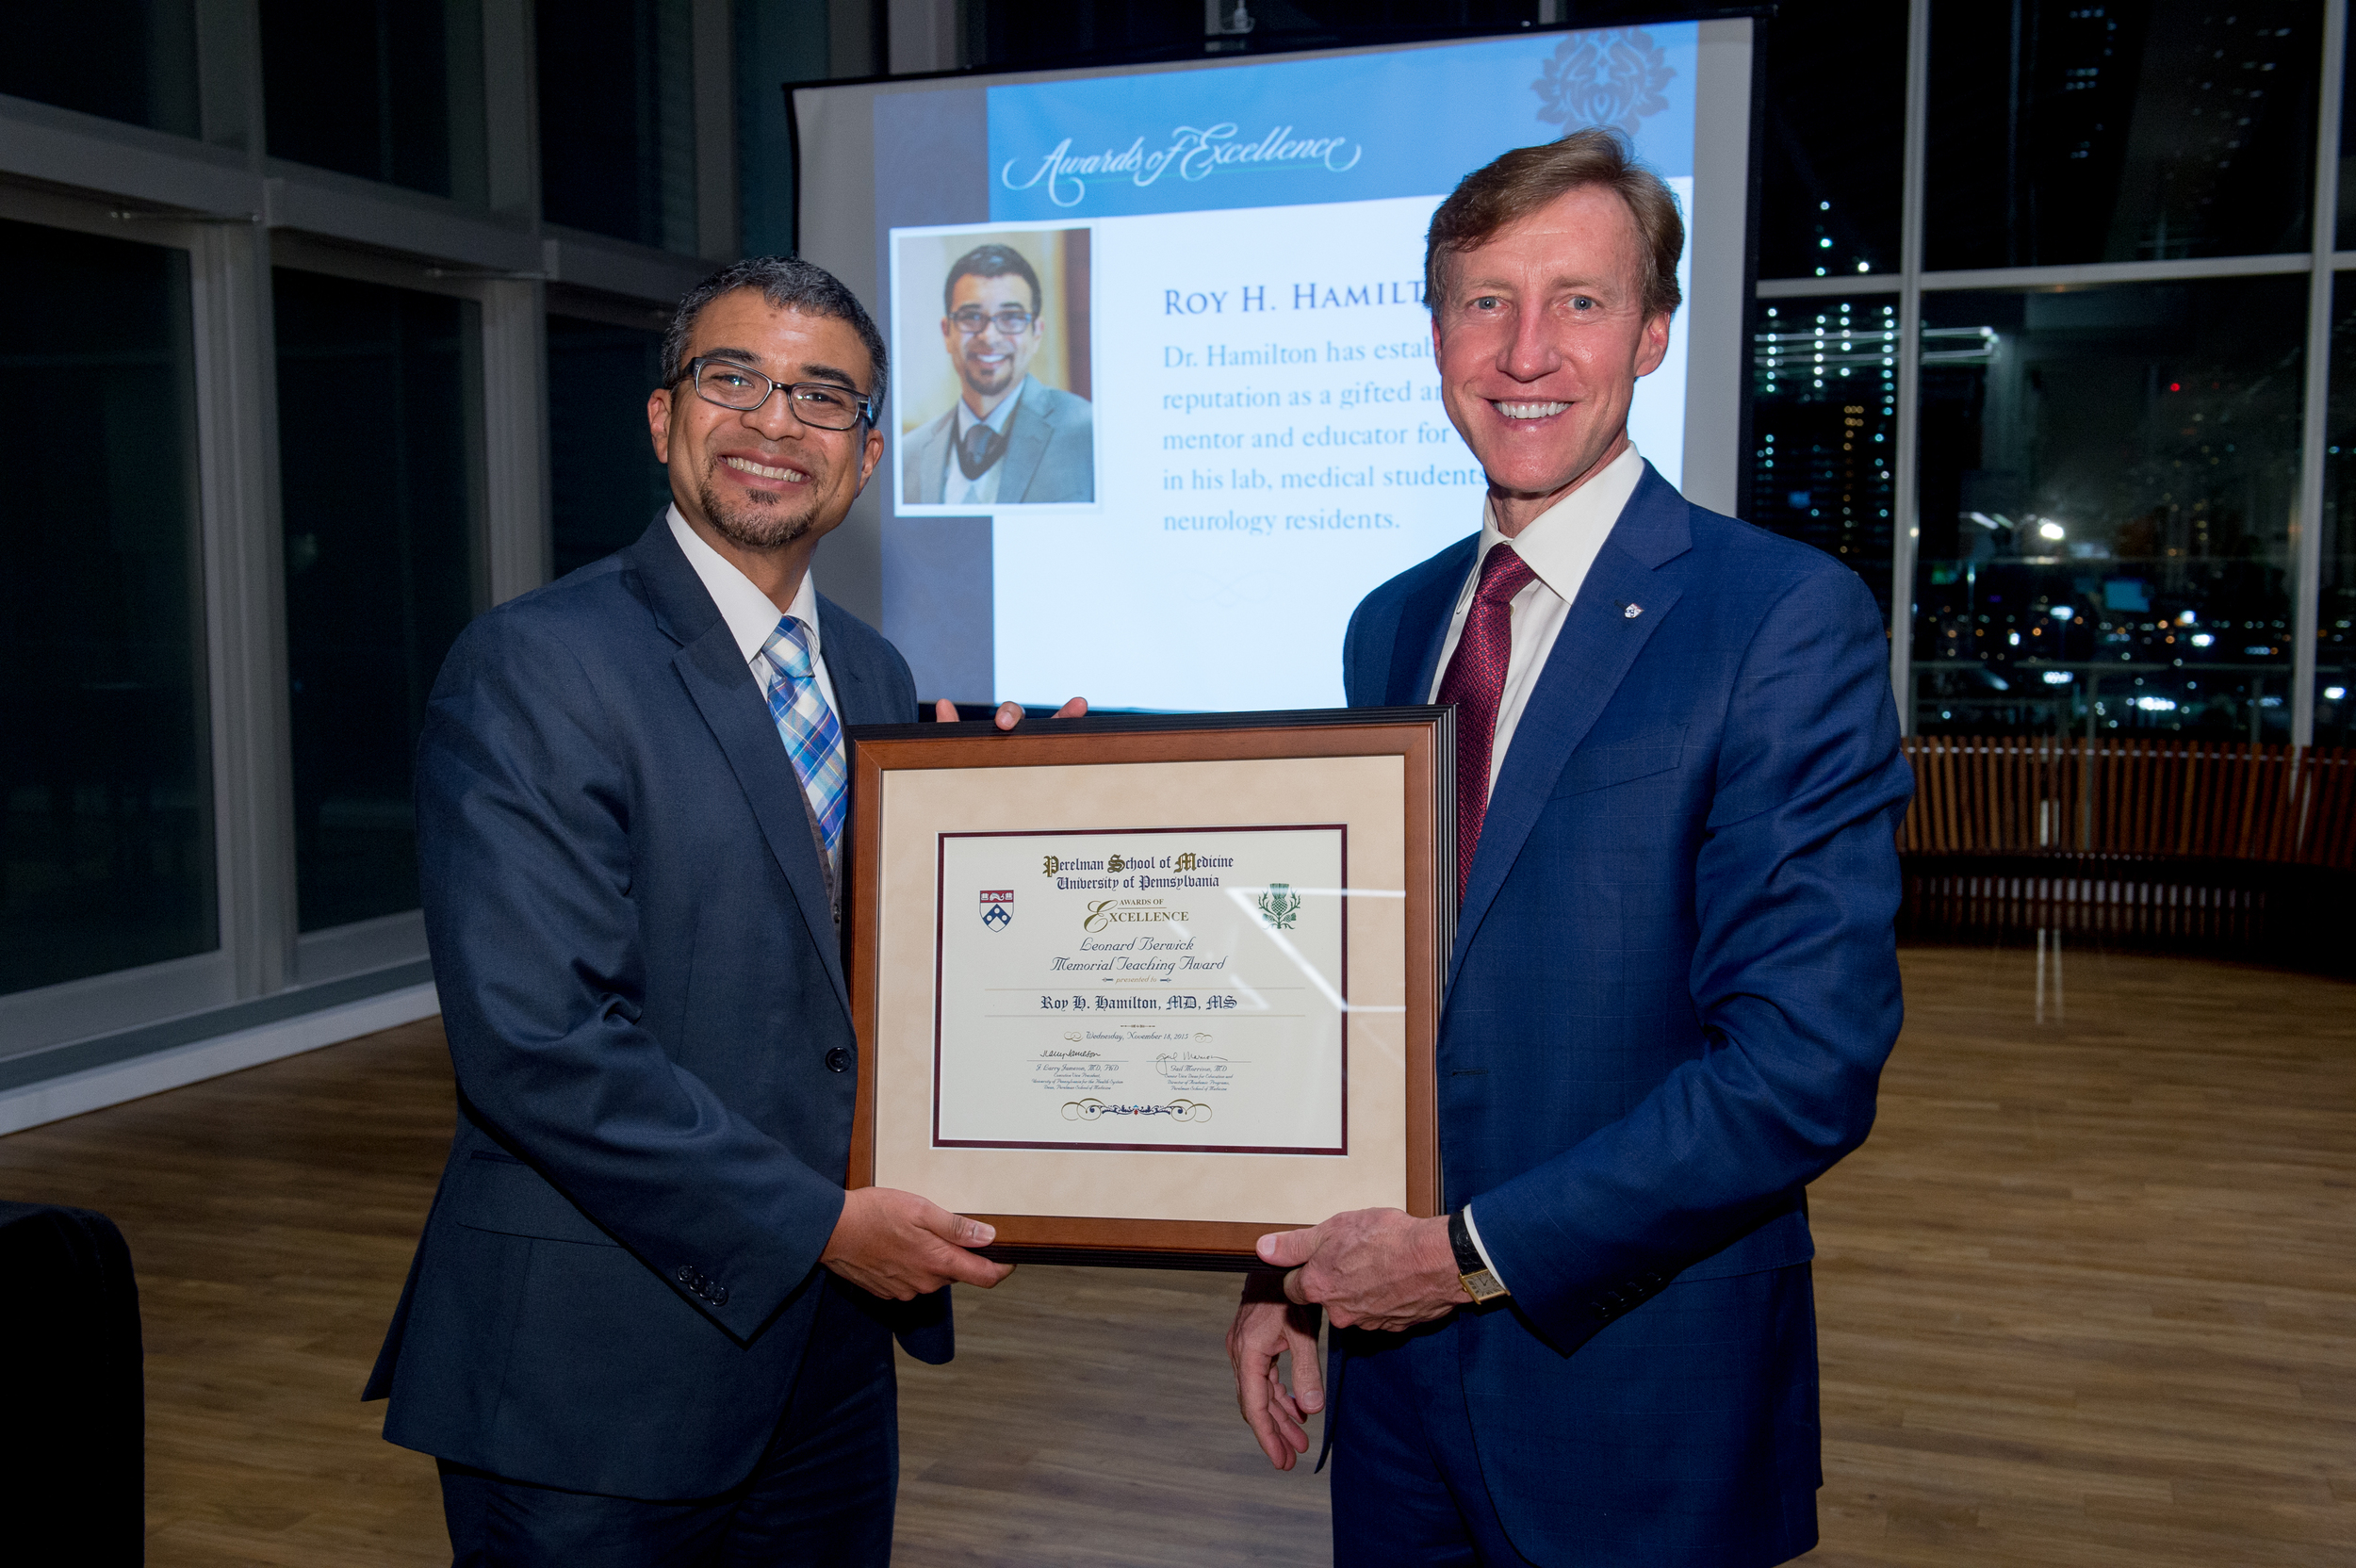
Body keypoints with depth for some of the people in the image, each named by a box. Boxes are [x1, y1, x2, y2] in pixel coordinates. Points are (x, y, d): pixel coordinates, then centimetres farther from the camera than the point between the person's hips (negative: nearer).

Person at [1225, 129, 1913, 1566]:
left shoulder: (1791, 617, -15)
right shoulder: (1390, 627, 6)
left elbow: (1808, 1063, -21)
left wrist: (1474, 1249, -17)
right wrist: (1290, 1270, 5)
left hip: (1639, 1393, -5)